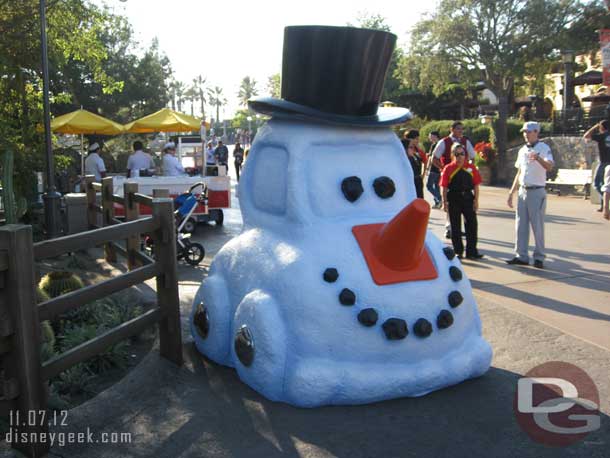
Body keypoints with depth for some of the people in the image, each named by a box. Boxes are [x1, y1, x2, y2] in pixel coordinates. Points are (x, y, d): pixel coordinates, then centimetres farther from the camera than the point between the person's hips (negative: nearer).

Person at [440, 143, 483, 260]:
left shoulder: (471, 167, 4)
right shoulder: (448, 169, -2)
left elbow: (476, 185, 5)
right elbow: (444, 187, -2)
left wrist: (476, 200, -1)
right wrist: (445, 202, -6)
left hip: (468, 198, 2)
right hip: (454, 200, -2)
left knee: (472, 224, 3)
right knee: (455, 227, 5)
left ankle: (471, 251, 12)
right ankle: (458, 251, 16)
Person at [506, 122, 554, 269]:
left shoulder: (544, 148, -7)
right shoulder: (522, 150, 14)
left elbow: (549, 166, -25)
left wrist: (538, 158, -44)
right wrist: (511, 193, 17)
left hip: (537, 192, -6)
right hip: (523, 191, 7)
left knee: (537, 226, -2)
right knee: (521, 225, 7)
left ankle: (539, 258, 7)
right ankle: (521, 256, 15)